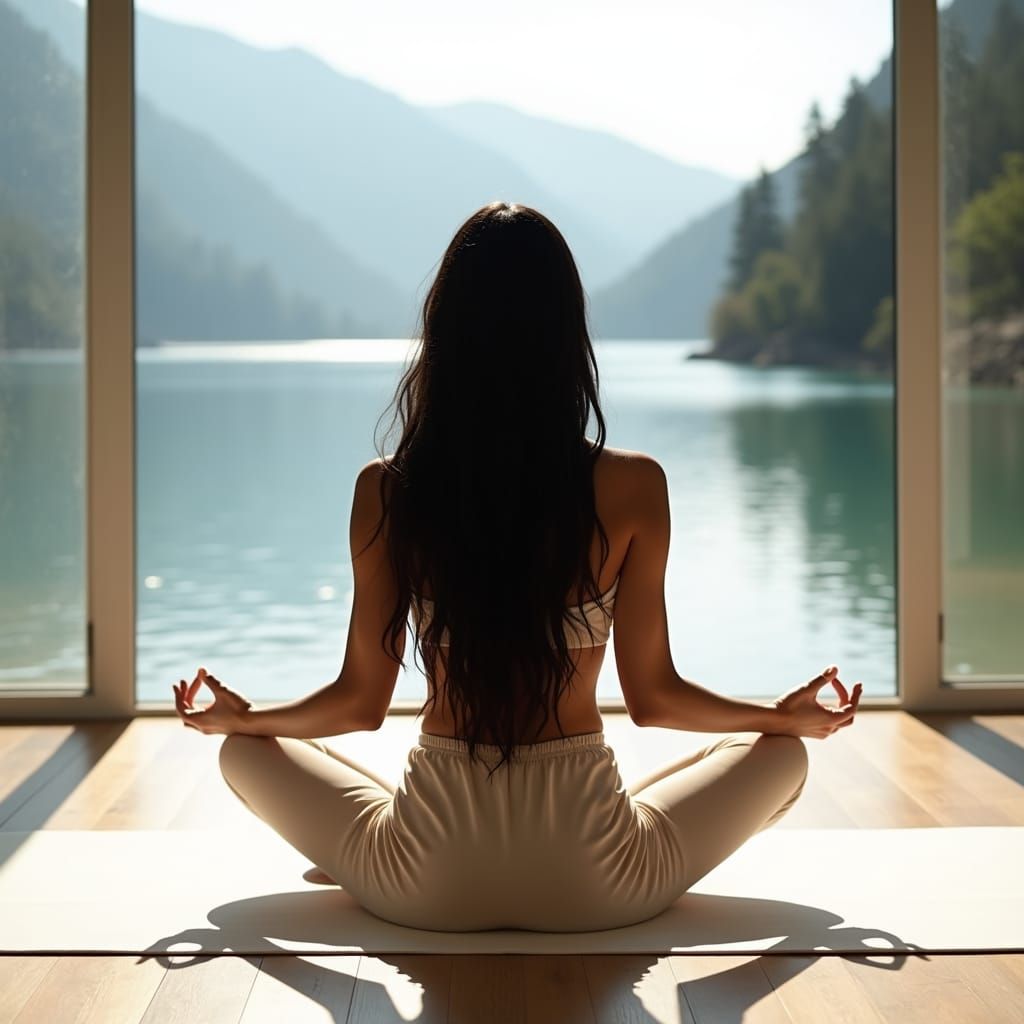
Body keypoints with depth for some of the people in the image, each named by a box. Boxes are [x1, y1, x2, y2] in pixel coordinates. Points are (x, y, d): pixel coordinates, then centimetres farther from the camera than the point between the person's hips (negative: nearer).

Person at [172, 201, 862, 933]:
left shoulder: (386, 492, -7)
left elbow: (361, 699, 1)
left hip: (425, 887, 0)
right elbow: (654, 696, -1)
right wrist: (794, 715, 18)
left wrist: (238, 717, 22)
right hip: (597, 888, 0)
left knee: (247, 752, 26)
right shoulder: (632, 488, -9)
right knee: (780, 754, 24)